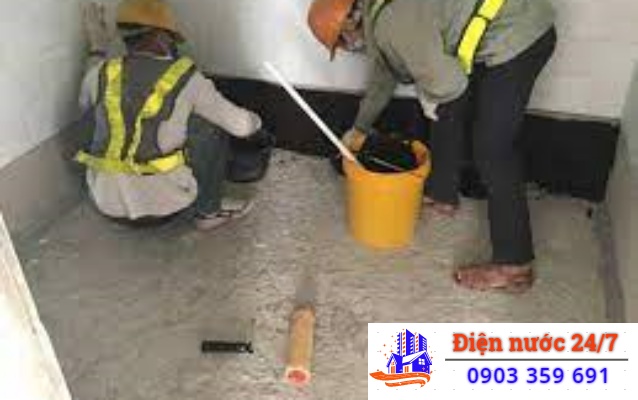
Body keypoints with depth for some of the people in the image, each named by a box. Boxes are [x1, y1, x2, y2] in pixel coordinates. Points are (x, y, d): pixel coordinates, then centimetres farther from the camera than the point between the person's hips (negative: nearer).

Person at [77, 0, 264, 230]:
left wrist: (98, 50, 30)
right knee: (212, 124, 10)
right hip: (162, 201, -4)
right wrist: (255, 121, 24)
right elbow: (239, 125, 0)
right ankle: (209, 210, 17)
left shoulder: (102, 73, 1)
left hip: (107, 202, 4)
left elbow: (85, 103, 26)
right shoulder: (185, 79, -7)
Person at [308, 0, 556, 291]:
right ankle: (442, 195, 40)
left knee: (492, 149, -8)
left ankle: (515, 266, 1)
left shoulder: (392, 23, -21)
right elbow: (384, 77, 28)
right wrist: (359, 129, 37)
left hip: (518, 35, -10)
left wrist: (427, 96, -5)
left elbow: (448, 82, -29)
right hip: (499, 36, 10)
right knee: (447, 110, 21)